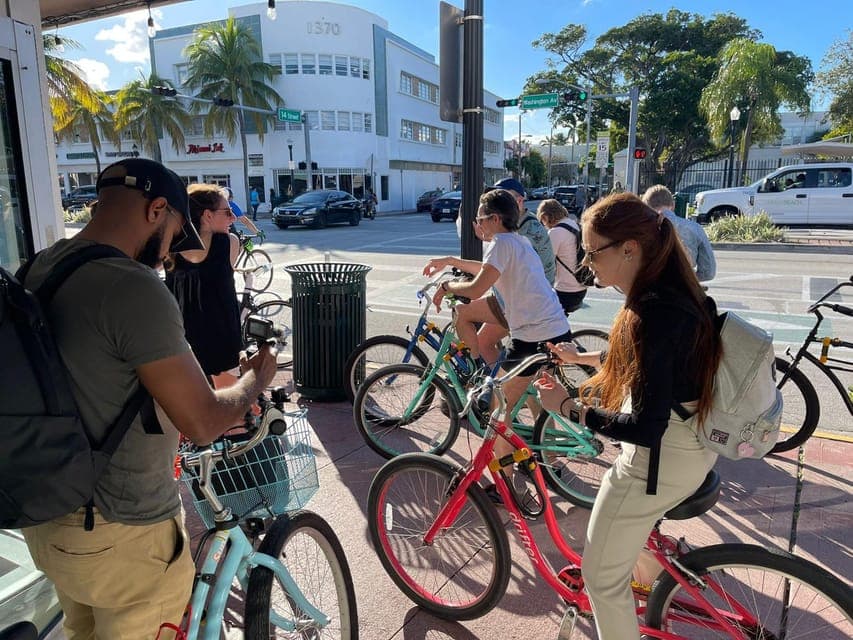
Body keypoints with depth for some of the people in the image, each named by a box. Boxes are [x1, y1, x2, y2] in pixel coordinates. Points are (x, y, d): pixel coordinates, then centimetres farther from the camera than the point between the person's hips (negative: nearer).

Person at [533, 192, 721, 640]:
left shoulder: (654, 313, -29)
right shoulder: (671, 291, 1)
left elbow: (645, 428, -29)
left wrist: (567, 407, -21)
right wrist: (581, 358, 20)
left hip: (659, 459, -10)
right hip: (694, 446, 11)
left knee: (602, 575, 7)